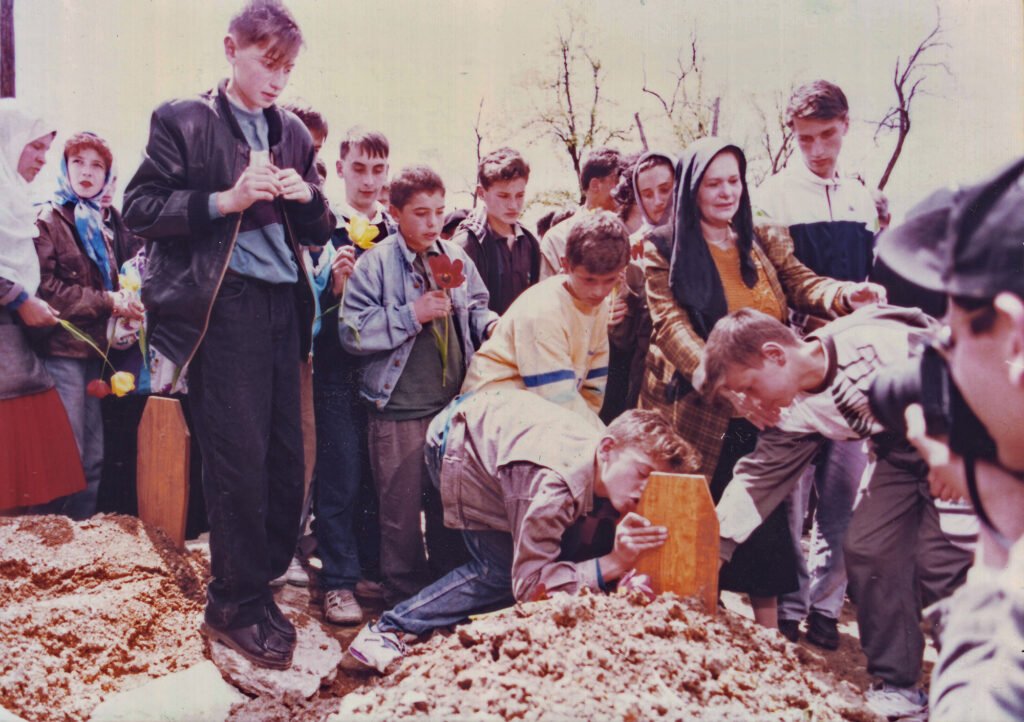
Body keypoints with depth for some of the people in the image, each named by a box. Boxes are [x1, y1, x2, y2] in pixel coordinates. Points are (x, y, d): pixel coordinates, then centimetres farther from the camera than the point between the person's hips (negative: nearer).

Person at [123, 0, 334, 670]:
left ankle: (257, 582, 21)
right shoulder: (181, 121, 3)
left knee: (286, 453, 4)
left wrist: (308, 196, -2)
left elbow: (319, 231, 20)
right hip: (223, 307, -5)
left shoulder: (293, 133, 17)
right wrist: (225, 200, -14)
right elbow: (139, 209, -3)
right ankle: (236, 604, 10)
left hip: (282, 306, 5)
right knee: (240, 456, -5)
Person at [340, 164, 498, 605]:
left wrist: (489, 324, -2)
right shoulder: (375, 263, -6)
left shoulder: (455, 257, 7)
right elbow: (352, 333, -12)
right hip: (399, 411, -4)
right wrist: (411, 315, -15)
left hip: (453, 405, 5)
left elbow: (475, 308, 20)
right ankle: (405, 596, 24)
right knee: (402, 508, 7)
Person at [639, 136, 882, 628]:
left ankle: (768, 631, 16)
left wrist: (845, 295, -28)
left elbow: (802, 285, -3)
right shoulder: (663, 248, -3)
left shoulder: (765, 241, 11)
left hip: (762, 409, 3)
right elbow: (670, 325, -14)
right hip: (698, 410, -3)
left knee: (764, 518, 5)